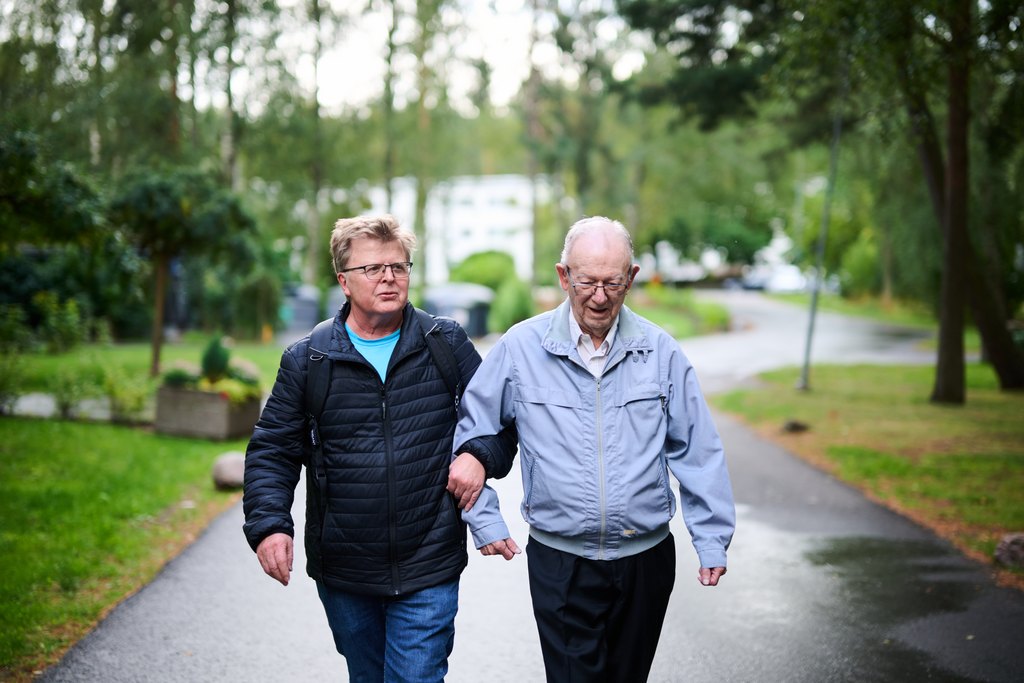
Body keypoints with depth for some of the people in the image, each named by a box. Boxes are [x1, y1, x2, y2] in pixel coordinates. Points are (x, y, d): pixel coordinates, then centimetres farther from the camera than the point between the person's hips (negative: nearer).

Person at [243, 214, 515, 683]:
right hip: (342, 573, 2)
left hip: (428, 573, -2)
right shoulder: (306, 359, 0)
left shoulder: (447, 344, 0)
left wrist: (478, 454, -12)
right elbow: (272, 450, 2)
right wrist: (268, 524, -12)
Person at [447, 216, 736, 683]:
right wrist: (485, 520, -1)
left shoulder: (660, 351, -2)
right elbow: (470, 430, 3)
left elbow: (697, 451, 4)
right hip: (559, 561, -2)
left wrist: (712, 539, 4)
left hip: (646, 557, 2)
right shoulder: (520, 347, -6)